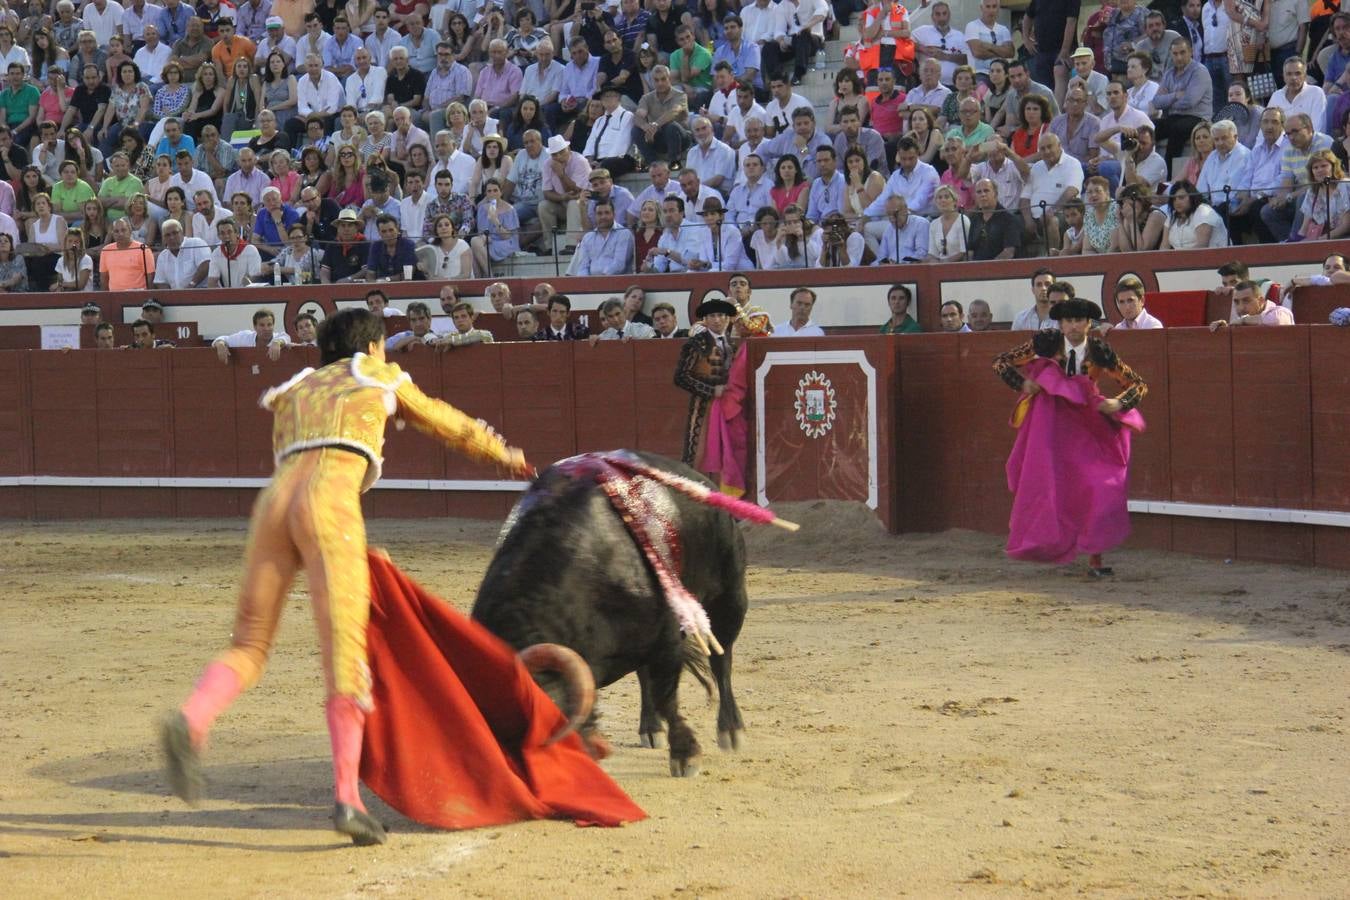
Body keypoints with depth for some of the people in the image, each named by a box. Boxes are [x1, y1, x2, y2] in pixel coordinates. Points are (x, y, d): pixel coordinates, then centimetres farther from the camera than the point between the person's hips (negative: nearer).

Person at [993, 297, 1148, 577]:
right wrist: (1022, 383, -14)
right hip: (1049, 425, 0)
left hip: (1085, 429, 0)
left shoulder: (1100, 351, -9)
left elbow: (1138, 385, -1)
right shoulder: (1046, 343, -10)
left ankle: (1094, 559, -2)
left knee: (1098, 490, -9)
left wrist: (1118, 403, -18)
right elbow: (1001, 362, 0)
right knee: (1044, 485, 2)